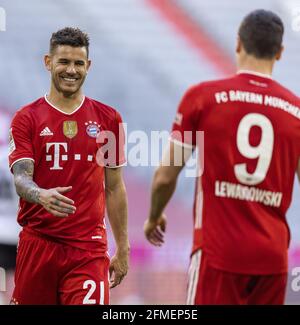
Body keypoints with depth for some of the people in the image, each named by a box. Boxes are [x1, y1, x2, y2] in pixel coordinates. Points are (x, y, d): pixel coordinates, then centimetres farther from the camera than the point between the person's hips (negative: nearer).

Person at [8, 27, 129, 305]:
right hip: (38, 243, 0)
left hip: (89, 249, 0)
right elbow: (21, 178, -9)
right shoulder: (27, 119, 3)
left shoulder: (108, 119, 9)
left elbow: (114, 188, 13)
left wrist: (122, 249, 11)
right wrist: (41, 196, -33)